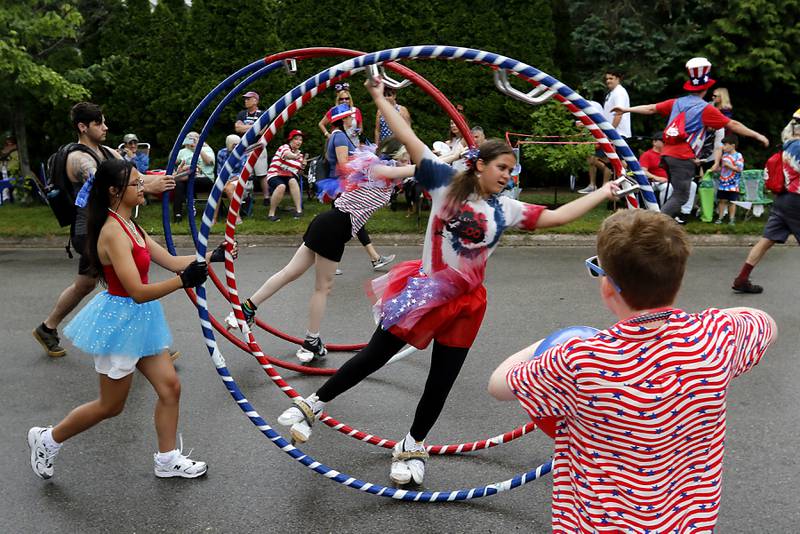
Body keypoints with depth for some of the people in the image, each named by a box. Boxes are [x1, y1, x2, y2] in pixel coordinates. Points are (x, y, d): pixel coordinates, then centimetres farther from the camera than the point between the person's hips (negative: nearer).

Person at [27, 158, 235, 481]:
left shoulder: (131, 227, 7)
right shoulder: (113, 232, -23)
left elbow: (171, 261, 7)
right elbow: (138, 291, -27)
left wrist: (212, 255, 0)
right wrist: (183, 280, -36)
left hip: (139, 320, 9)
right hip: (120, 320, -9)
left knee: (169, 387, 10)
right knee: (111, 405, 8)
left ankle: (167, 460, 23)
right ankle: (47, 440, 29)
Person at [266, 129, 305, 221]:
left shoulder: (300, 154, 15)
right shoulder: (284, 147, -6)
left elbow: (298, 172, 18)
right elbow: (288, 154, -32)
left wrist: (303, 166, -6)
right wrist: (294, 156, -56)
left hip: (290, 177, 5)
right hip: (275, 175, -5)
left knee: (293, 181, -32)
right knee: (281, 186, -37)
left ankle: (299, 210, -34)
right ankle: (271, 213, -25)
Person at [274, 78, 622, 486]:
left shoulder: (505, 209, 3)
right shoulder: (447, 182, -7)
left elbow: (556, 216, 3)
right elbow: (409, 139, -9)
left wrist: (602, 194, 3)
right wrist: (379, 98, -10)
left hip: (463, 303, 4)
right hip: (422, 291, -3)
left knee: (440, 383, 11)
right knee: (374, 355, 4)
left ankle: (412, 447, 33)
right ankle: (313, 404, 24)